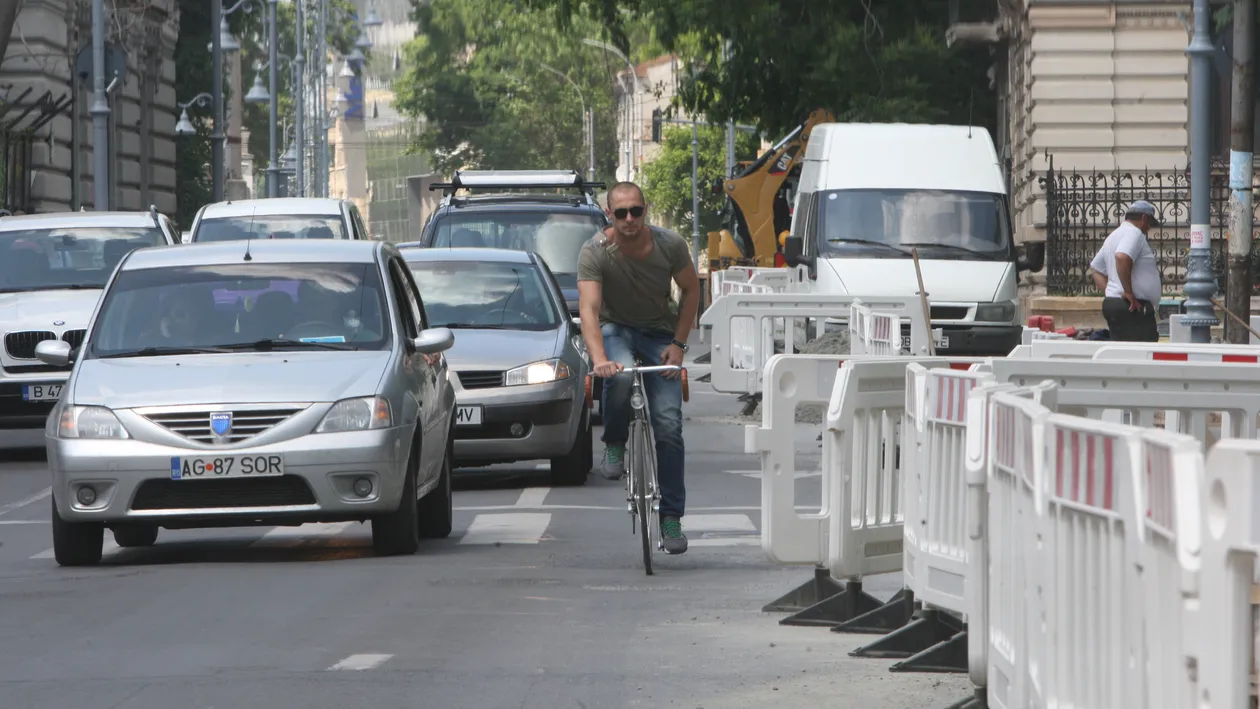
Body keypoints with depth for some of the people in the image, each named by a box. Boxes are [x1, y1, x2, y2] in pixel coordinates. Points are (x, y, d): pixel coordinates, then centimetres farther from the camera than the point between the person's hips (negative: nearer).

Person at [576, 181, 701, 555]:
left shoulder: (669, 244, -13)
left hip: (659, 333, 2)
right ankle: (614, 447, -10)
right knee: (620, 377, -38)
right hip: (615, 329, -2)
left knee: (668, 425, -9)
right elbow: (589, 308, -30)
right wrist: (599, 359, -46)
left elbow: (691, 290, 2)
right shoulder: (595, 252, -20)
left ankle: (671, 518, -2)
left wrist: (678, 343, -7)